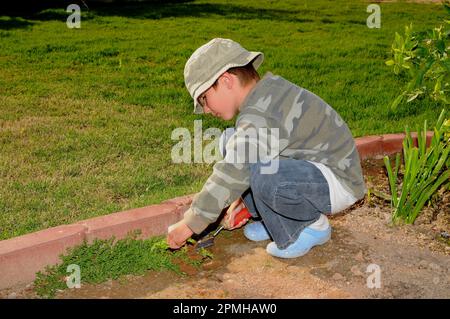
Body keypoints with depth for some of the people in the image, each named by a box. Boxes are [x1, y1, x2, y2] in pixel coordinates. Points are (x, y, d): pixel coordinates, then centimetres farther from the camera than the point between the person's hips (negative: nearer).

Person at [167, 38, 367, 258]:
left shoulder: (260, 117, -28)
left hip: (339, 184, -10)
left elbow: (231, 176, -27)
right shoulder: (269, 90, 3)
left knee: (262, 173, -37)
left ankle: (313, 226, -8)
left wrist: (188, 226, -18)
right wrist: (241, 198, 12)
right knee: (231, 144, 5)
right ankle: (277, 219, 9)